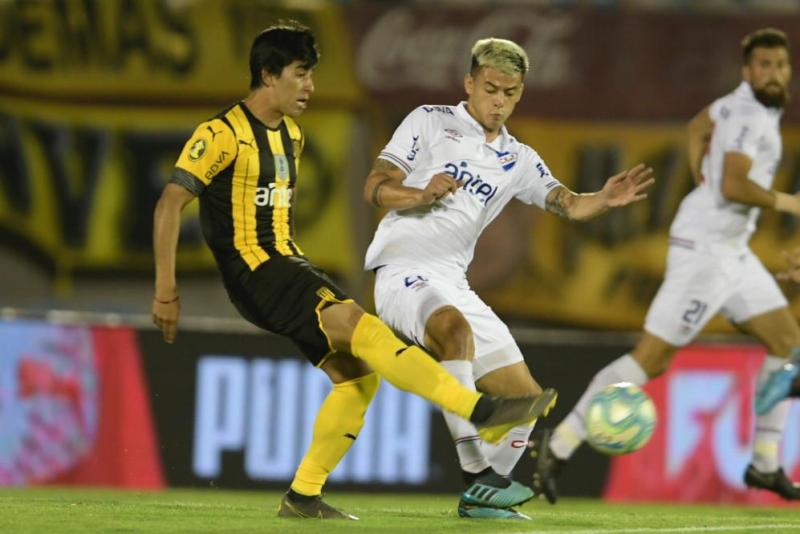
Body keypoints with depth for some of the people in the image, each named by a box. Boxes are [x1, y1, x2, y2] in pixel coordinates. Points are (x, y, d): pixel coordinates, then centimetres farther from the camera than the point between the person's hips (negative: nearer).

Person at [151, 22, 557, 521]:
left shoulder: (291, 134, 16)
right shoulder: (224, 133, -11)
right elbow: (170, 204, -15)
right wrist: (166, 288, -20)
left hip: (289, 266, 9)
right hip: (253, 272, -9)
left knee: (358, 371, -3)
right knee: (359, 325, -25)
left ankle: (303, 496, 5)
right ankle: (482, 411, -33)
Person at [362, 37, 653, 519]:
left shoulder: (518, 160, 16)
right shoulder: (430, 122, 3)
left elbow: (568, 203, 3)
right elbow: (375, 188, -1)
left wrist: (606, 201, -19)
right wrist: (424, 195, -20)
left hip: (455, 285, 7)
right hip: (403, 268, -7)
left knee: (525, 396, 3)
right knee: (456, 328, -38)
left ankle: (480, 496, 20)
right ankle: (477, 470, -40)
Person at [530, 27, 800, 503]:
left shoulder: (743, 102, 11)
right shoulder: (750, 115, -18)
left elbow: (699, 126, 31)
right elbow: (733, 186, -31)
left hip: (731, 250, 10)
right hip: (704, 250, -10)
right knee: (651, 360, -8)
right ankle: (559, 445, -2)